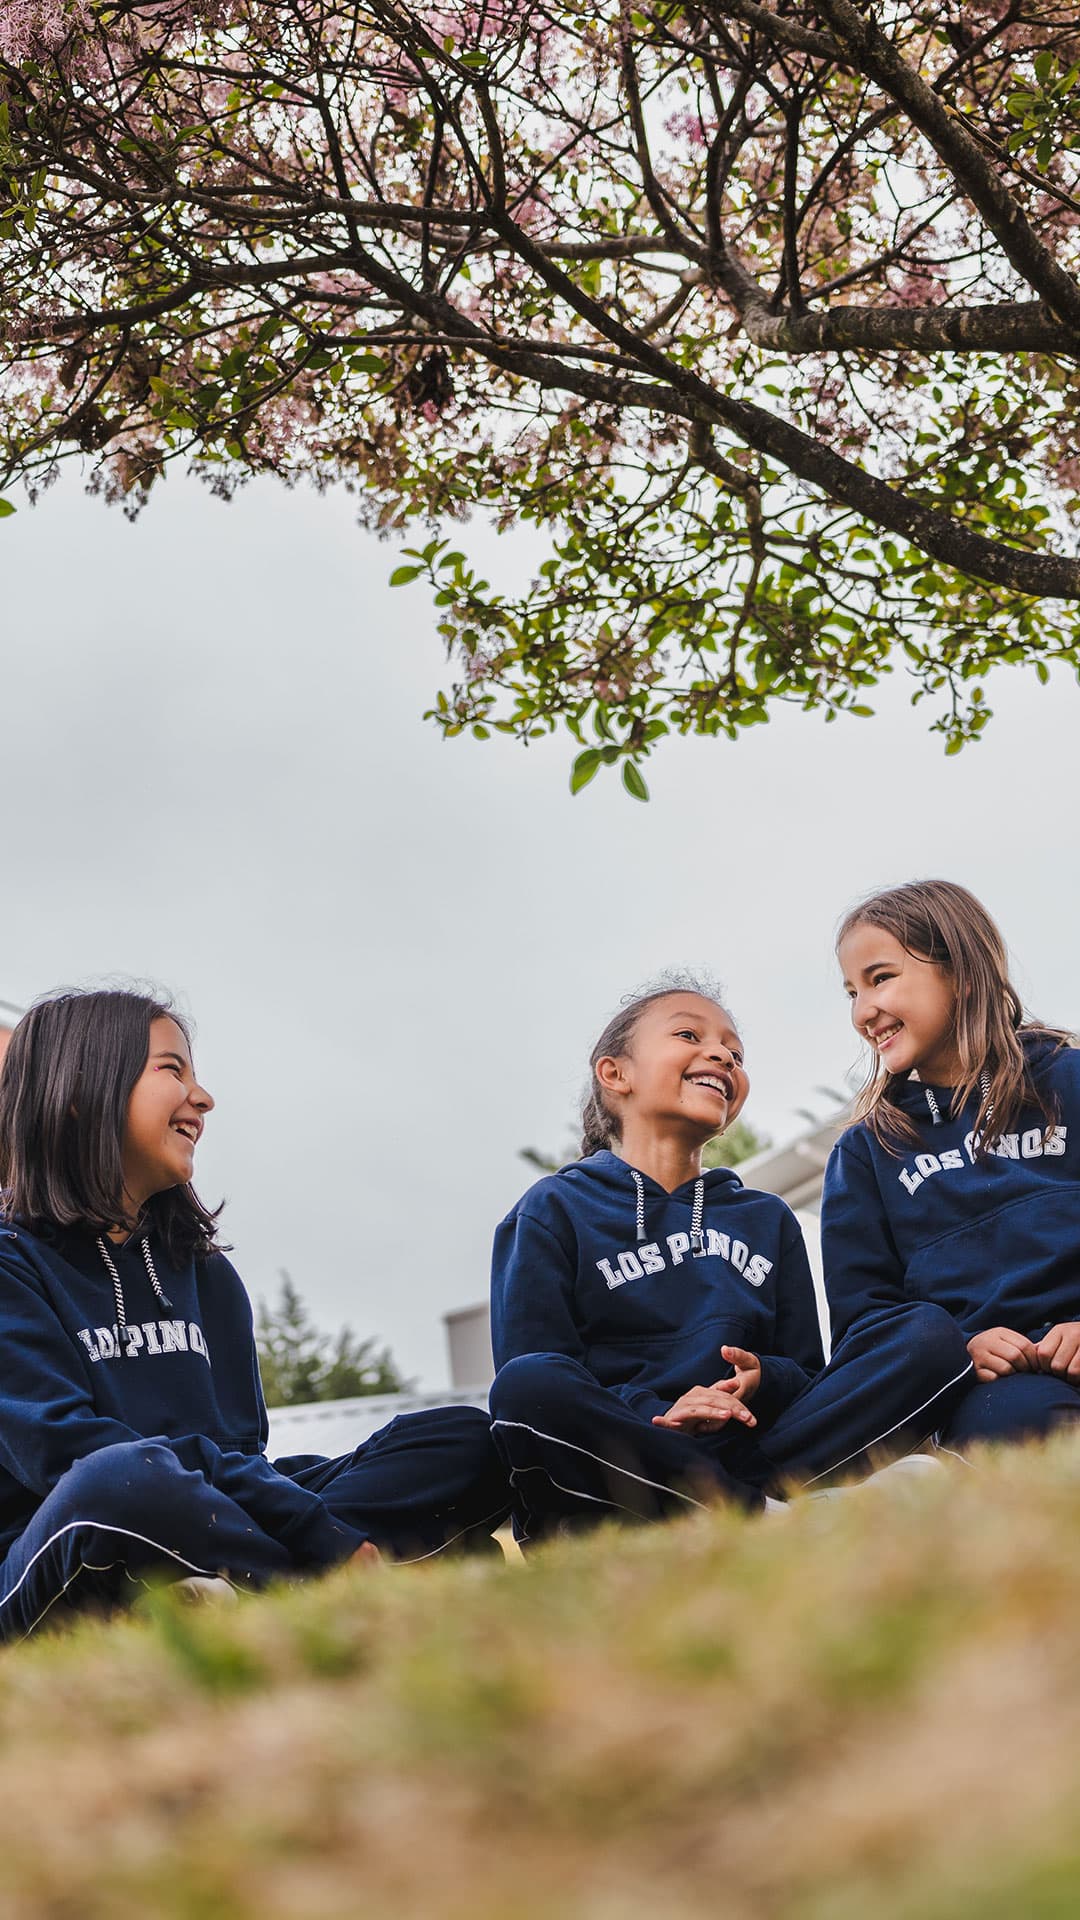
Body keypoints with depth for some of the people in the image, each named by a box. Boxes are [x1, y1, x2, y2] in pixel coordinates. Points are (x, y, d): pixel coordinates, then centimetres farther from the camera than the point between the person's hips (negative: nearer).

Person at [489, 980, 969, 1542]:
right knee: (525, 1385, -37)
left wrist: (766, 1381, -4)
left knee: (931, 1334, -13)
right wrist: (654, 1412, -17)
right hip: (616, 1454, -3)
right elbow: (528, 1382, -1)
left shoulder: (768, 1220, 26)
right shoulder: (554, 1210, 11)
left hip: (748, 1448, 4)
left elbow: (807, 1376, 21)